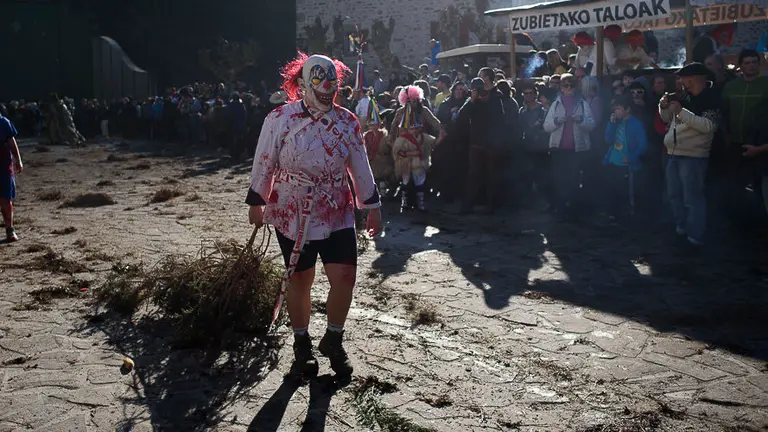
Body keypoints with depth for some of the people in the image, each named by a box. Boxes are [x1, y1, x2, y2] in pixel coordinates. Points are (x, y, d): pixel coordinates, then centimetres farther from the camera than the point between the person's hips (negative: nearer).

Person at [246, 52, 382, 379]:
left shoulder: (347, 122, 0)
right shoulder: (279, 120, -9)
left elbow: (360, 168, 7)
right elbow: (263, 165, -1)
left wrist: (373, 207, 9)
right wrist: (256, 203, 5)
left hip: (337, 215, 2)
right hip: (293, 216, -2)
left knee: (345, 277, -4)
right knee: (299, 280, 9)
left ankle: (333, 340, 21)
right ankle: (301, 346, 29)